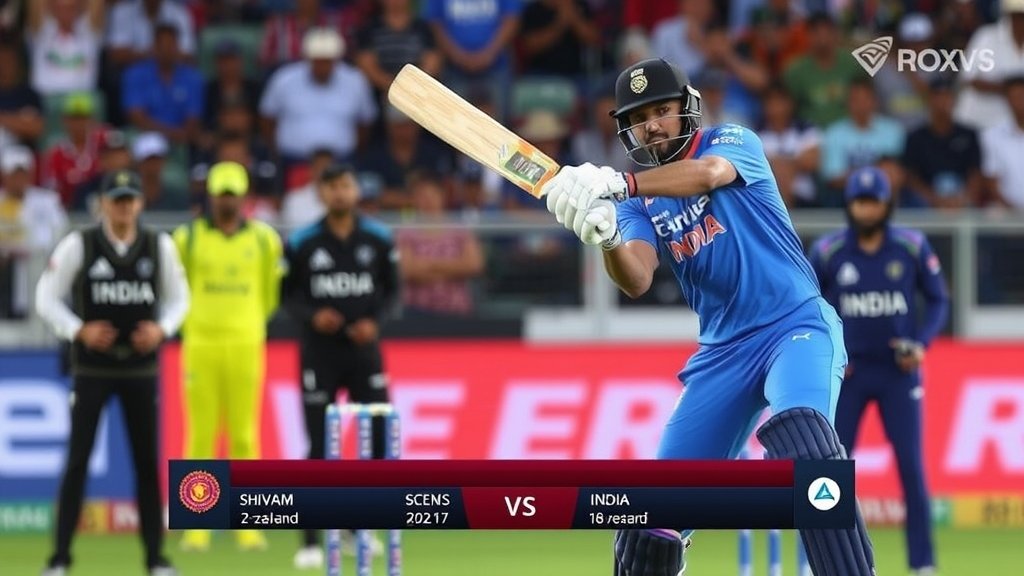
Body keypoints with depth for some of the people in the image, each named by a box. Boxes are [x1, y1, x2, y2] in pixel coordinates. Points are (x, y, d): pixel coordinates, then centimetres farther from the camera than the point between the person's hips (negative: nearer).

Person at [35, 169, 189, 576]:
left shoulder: (160, 246, 1)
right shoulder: (79, 245, -6)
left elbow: (178, 297, 10)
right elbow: (47, 299, -2)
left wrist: (161, 329, -9)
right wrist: (80, 331, -17)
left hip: (141, 369, 2)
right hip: (91, 369, -2)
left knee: (148, 461, 4)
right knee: (78, 460, -3)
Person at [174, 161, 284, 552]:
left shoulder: (264, 240, 7)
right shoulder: (188, 238, 4)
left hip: (246, 345, 1)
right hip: (200, 346, -1)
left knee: (245, 436, 0)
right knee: (200, 435, -2)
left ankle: (248, 527, 4)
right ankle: (196, 527, 1)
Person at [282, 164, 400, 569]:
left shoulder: (378, 239, 2)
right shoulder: (302, 243, -2)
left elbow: (392, 291, 6)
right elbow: (288, 296, 2)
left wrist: (374, 321, -12)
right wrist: (312, 316, -17)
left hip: (364, 349, 2)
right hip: (320, 350, -2)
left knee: (377, 438, 2)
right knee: (319, 447, -5)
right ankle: (310, 542, -2)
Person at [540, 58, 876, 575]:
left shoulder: (734, 142, 0)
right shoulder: (639, 202, 9)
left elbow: (709, 173, -25)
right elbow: (636, 280, -10)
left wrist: (619, 184, -40)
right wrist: (607, 239, -33)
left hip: (797, 325, -5)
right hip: (723, 352, 5)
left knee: (799, 435, -35)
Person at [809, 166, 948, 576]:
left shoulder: (912, 247, -4)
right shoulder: (827, 251, -4)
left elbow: (938, 300, 5)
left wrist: (921, 343, -10)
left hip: (898, 371, -1)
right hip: (848, 372, 1)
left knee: (911, 466, -4)